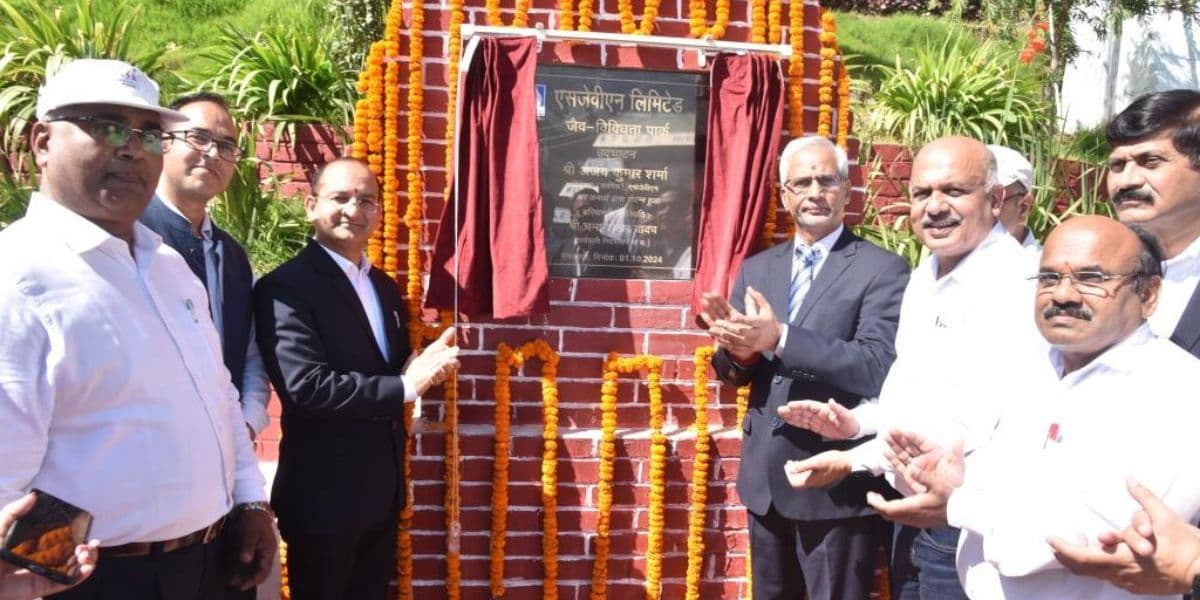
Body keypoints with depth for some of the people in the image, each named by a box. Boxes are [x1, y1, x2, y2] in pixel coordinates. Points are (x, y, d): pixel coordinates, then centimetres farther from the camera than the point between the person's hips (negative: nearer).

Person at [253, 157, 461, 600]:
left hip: (384, 487, 7)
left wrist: (425, 364, -9)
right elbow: (304, 387, -26)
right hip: (324, 493, -7)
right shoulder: (285, 287, -15)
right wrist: (406, 386, -21)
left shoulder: (385, 286, 10)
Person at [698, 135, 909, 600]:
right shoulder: (757, 268, 8)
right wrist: (738, 348, -18)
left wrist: (780, 338, -31)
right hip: (765, 478, 5)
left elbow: (879, 367, -22)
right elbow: (731, 371, 6)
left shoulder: (882, 269, -9)